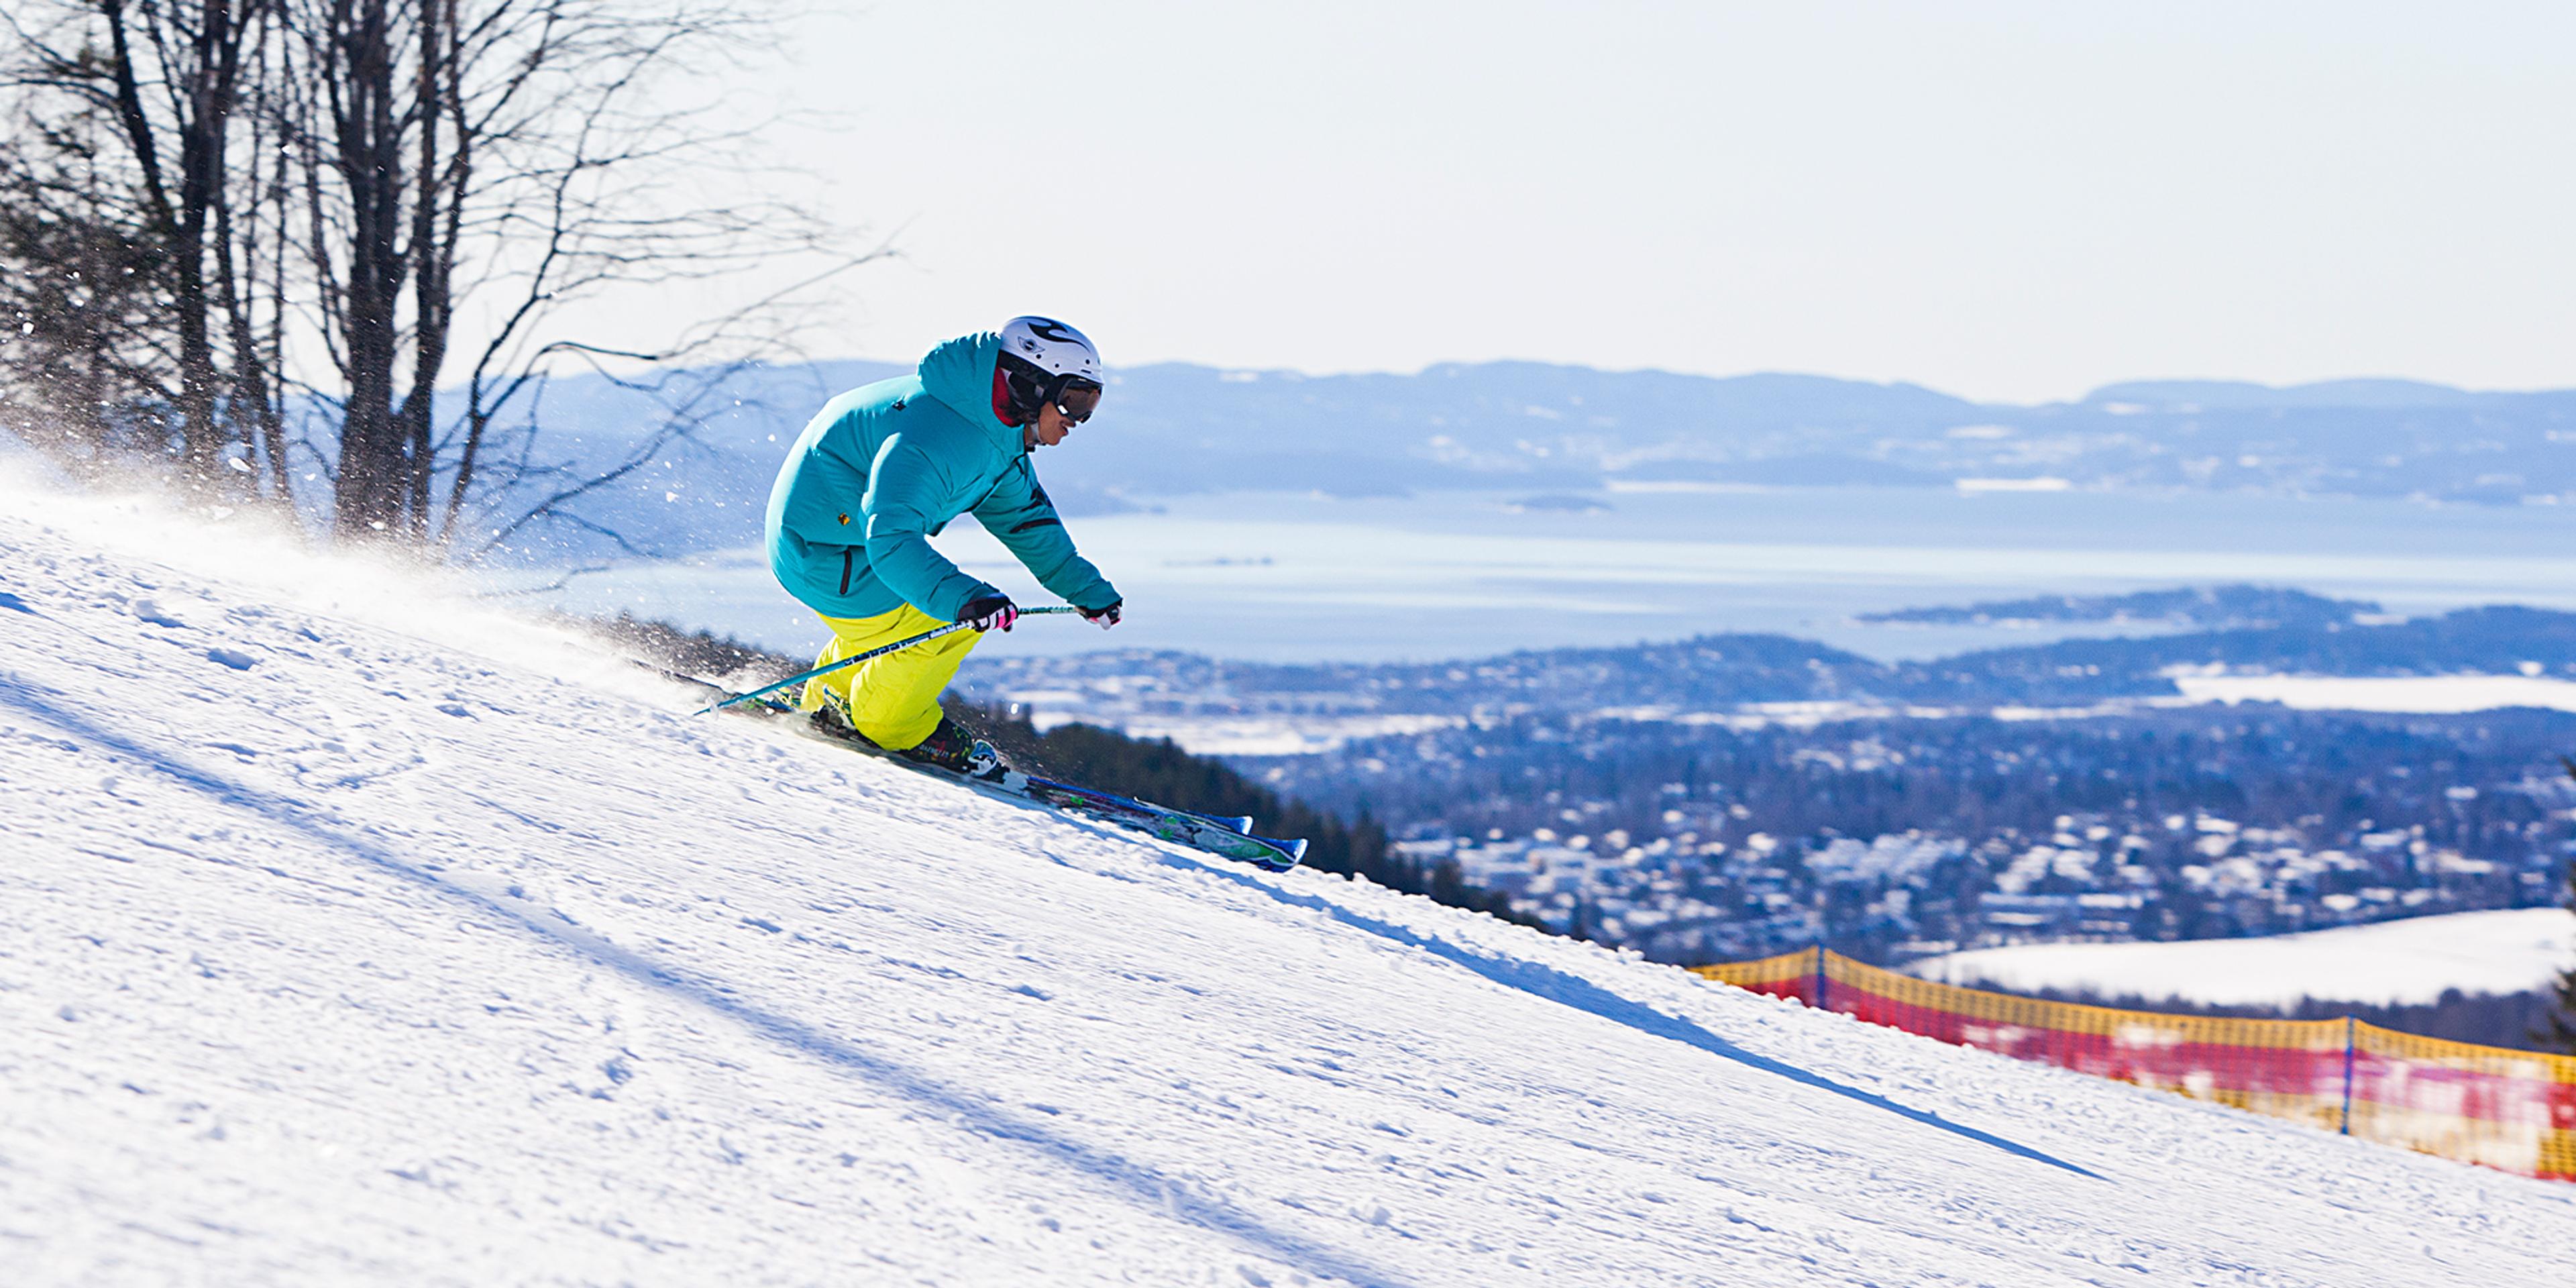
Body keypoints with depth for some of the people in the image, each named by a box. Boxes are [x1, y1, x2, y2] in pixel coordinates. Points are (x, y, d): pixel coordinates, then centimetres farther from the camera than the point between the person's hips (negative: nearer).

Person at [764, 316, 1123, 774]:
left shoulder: (999, 434, 1)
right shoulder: (933, 439, -32)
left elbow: (1024, 515, 16)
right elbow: (890, 538, -41)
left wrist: (1087, 589, 12)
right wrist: (964, 598, -52)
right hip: (826, 555, -11)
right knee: (949, 614, -17)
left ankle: (833, 703, 36)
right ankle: (894, 726, 6)